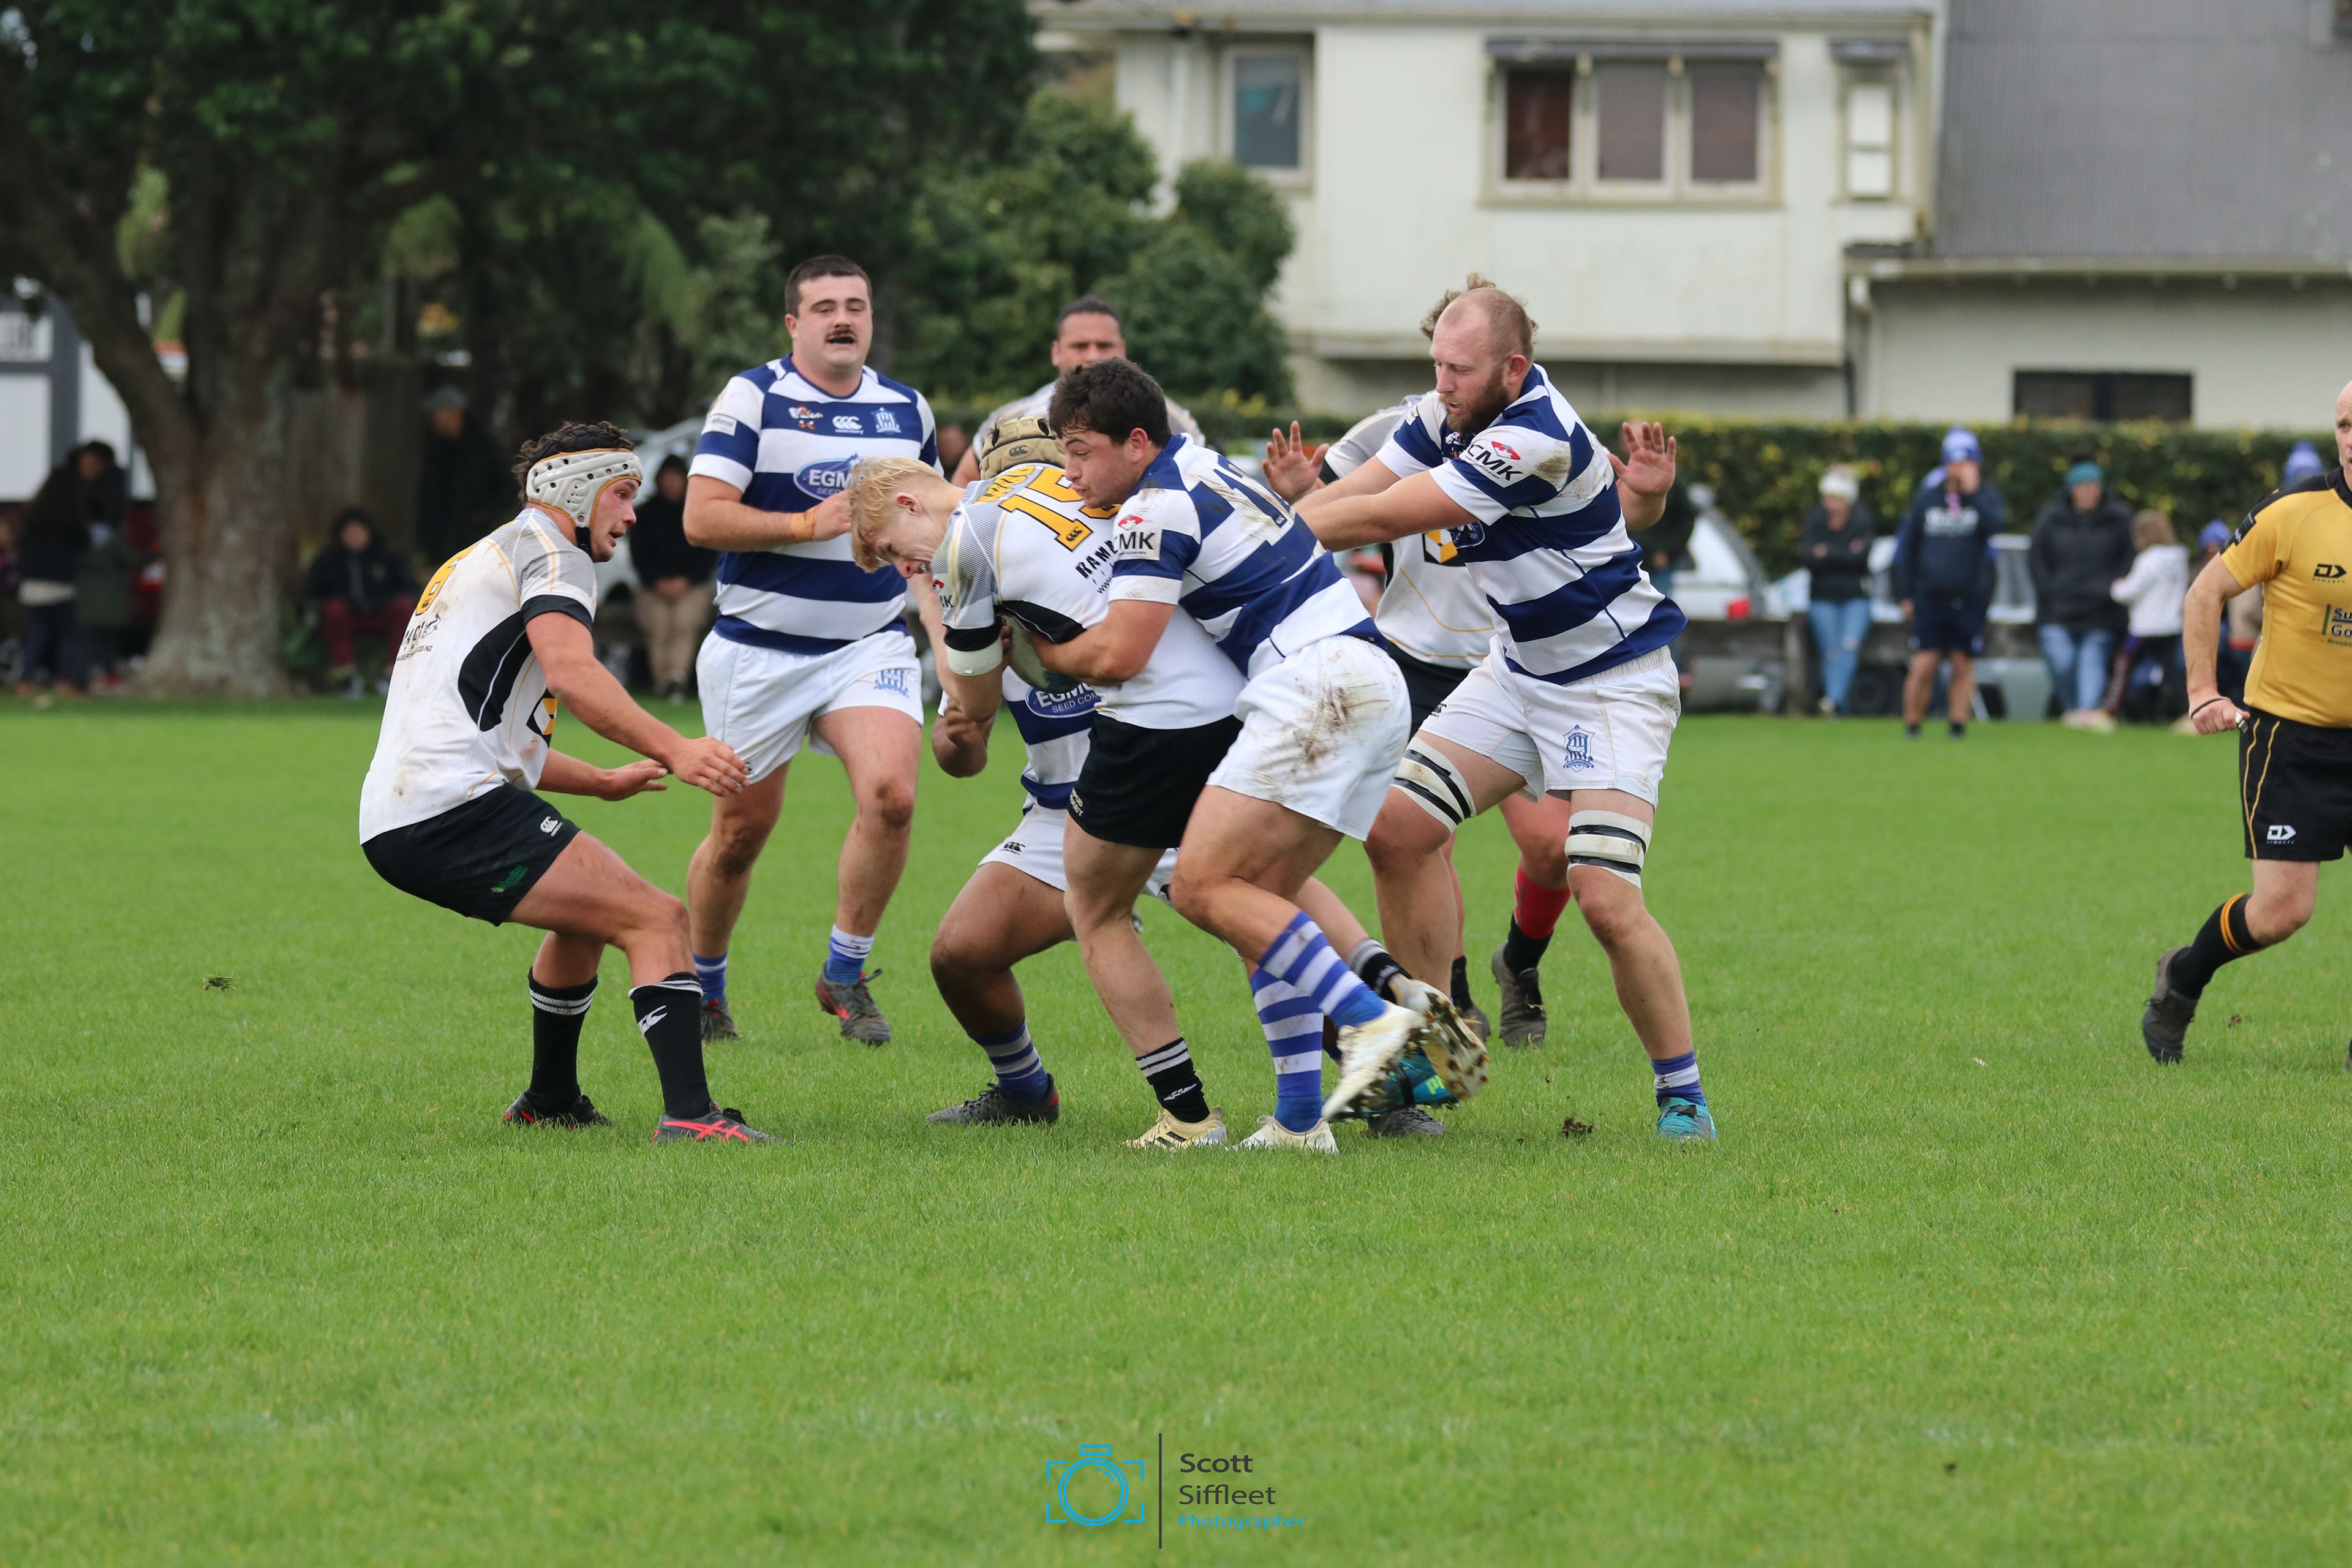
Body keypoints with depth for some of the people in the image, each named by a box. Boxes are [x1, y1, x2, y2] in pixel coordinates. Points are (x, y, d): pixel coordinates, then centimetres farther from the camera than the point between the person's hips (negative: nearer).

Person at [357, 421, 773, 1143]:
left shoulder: (481, 562, 31)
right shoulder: (547, 551, 0)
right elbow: (571, 672, -21)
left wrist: (605, 782, 43)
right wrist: (674, 749, -29)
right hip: (455, 806, -10)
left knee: (591, 913, 32)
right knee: (656, 919, -15)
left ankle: (550, 1101, 42)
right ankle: (689, 1112, -29)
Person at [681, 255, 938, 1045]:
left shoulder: (907, 410, 8)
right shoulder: (752, 398, -6)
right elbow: (702, 517, -15)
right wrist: (806, 524, -22)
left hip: (871, 644, 3)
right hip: (760, 648, -2)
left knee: (891, 794, -21)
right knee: (741, 831, 5)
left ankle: (845, 976, -4)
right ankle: (702, 985, 29)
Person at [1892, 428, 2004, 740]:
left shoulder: (1986, 497, 1)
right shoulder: (1926, 499, 5)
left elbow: (1996, 524, -22)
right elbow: (1907, 547, 12)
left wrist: (1973, 491, -20)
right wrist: (1905, 594, 10)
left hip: (1970, 598, 0)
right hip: (1930, 597, 0)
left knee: (1964, 665, 4)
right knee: (1923, 666, -7)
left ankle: (1959, 725, 11)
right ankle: (1912, 724, 4)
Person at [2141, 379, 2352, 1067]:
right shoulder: (2293, 513, -12)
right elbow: (2206, 593, -3)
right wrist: (2202, 692, -9)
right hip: (2288, 731, -4)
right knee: (2282, 909, -7)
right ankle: (2182, 979, 22)